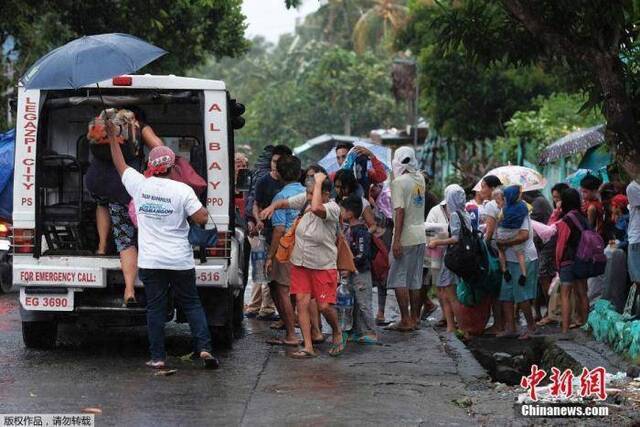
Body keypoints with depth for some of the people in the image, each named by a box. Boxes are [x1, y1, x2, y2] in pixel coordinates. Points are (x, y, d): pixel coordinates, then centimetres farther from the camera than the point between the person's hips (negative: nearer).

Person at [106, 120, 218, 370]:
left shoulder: (140, 185, -1)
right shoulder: (182, 190, -9)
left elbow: (120, 164, 15)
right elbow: (202, 219, -12)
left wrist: (112, 138, 27)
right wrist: (203, 210, 11)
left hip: (150, 261, 1)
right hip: (180, 261, -1)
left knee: (155, 308, 6)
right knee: (192, 304, 10)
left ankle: (158, 357, 5)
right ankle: (204, 348, -1)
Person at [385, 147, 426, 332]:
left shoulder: (399, 182, -13)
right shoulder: (420, 179, 8)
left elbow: (400, 211, -18)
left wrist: (397, 240, -19)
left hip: (406, 237, -7)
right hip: (421, 236, 7)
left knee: (398, 278, -3)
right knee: (415, 280, 12)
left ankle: (405, 320, -6)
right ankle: (414, 318, 16)